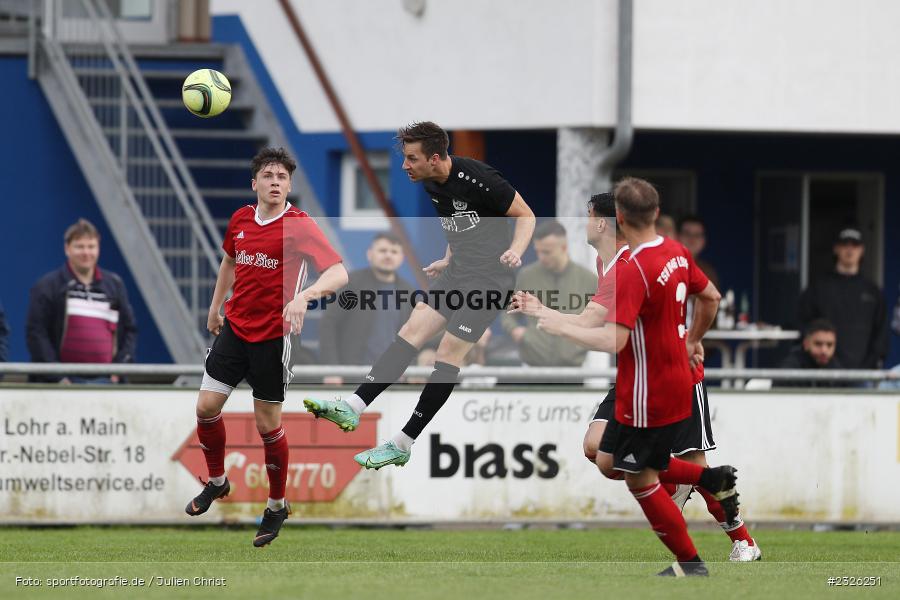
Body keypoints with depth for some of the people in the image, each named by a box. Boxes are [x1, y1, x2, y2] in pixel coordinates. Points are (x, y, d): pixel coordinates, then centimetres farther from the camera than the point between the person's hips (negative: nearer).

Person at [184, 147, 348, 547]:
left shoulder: (299, 225, -16)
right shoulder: (241, 219, 2)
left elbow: (339, 274, -25)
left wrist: (304, 296, -42)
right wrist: (215, 307, 28)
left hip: (272, 336, -5)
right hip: (235, 327, 5)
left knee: (267, 424, 2)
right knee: (207, 406, 0)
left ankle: (277, 506, 21)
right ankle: (216, 482, 25)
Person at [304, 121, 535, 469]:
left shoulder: (476, 179, -22)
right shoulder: (430, 183, 4)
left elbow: (525, 215, -13)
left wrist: (515, 251, -29)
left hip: (490, 278, -8)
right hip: (458, 273, 8)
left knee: (447, 355, -9)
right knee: (411, 332, -3)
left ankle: (403, 445, -6)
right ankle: (353, 408, -10)